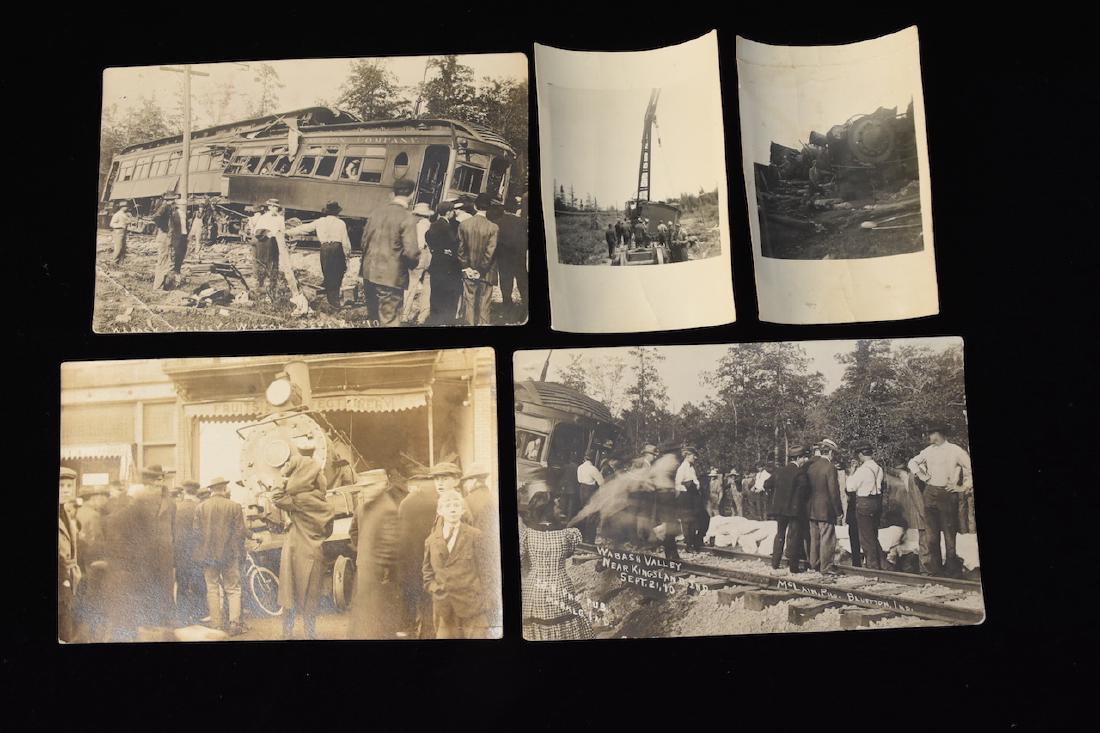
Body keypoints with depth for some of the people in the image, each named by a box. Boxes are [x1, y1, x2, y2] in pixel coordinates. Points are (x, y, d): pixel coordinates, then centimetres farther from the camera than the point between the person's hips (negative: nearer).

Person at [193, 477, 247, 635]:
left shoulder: (200, 507, 0)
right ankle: (234, 624, -2)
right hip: (229, 554, -2)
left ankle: (216, 625, 9)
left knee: (212, 590, 9)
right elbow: (240, 532, -6)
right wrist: (239, 552, 7)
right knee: (233, 589, 7)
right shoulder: (235, 506, -7)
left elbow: (195, 531, 0)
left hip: (208, 555, 2)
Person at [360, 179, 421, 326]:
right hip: (391, 277, -6)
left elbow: (365, 241, 12)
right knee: (389, 321, 1)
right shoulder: (407, 218, -13)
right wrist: (414, 264, 1)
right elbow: (411, 252, -19)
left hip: (370, 274, 6)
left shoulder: (376, 214, 6)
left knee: (372, 318, 20)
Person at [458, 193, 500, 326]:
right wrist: (481, 270, -7)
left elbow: (461, 249, -2)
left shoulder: (463, 225, -4)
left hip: (469, 272, 3)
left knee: (470, 304, 11)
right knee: (484, 305, 6)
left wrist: (466, 267, 3)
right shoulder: (493, 228, -14)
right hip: (486, 274, -3)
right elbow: (490, 251, -15)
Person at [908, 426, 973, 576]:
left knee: (949, 531, 1)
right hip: (930, 494, 5)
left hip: (947, 494, -5)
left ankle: (951, 566, 9)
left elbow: (970, 469, -1)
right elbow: (912, 462, 23)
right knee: (930, 531, 4)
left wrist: (963, 487, -4)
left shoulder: (955, 451, -5)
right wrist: (921, 475, 9)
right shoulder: (929, 451, 10)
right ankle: (934, 565, 8)